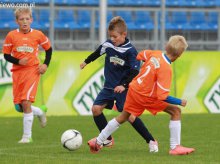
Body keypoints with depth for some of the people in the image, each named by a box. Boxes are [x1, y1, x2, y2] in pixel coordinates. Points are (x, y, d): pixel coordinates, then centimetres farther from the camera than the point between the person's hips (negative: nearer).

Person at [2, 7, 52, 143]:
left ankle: (27, 136, -8)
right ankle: (40, 112, 35)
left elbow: (48, 49, 14)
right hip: (17, 72, 3)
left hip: (33, 71, -3)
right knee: (18, 107, 4)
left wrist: (46, 64, 1)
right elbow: (6, 55, 5)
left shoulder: (38, 35, -1)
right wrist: (18, 61, -13)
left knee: (26, 103, -16)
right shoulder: (11, 36, 0)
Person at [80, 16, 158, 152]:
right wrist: (86, 62, 36)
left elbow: (135, 72, -19)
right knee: (96, 108, -6)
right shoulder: (108, 45, -1)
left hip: (123, 88, -6)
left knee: (129, 115, -15)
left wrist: (124, 85, -29)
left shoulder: (130, 51, -17)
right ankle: (108, 140, 10)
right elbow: (98, 52, 21)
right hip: (109, 86, 6)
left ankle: (151, 141, -5)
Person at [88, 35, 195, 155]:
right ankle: (175, 147, -5)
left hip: (134, 88, 7)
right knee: (176, 111, -4)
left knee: (123, 117, 27)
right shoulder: (166, 69, -25)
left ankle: (98, 142, 37)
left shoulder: (155, 54, -5)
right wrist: (180, 102, -15)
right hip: (146, 97, -7)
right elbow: (163, 96, -25)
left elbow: (140, 55, 16)